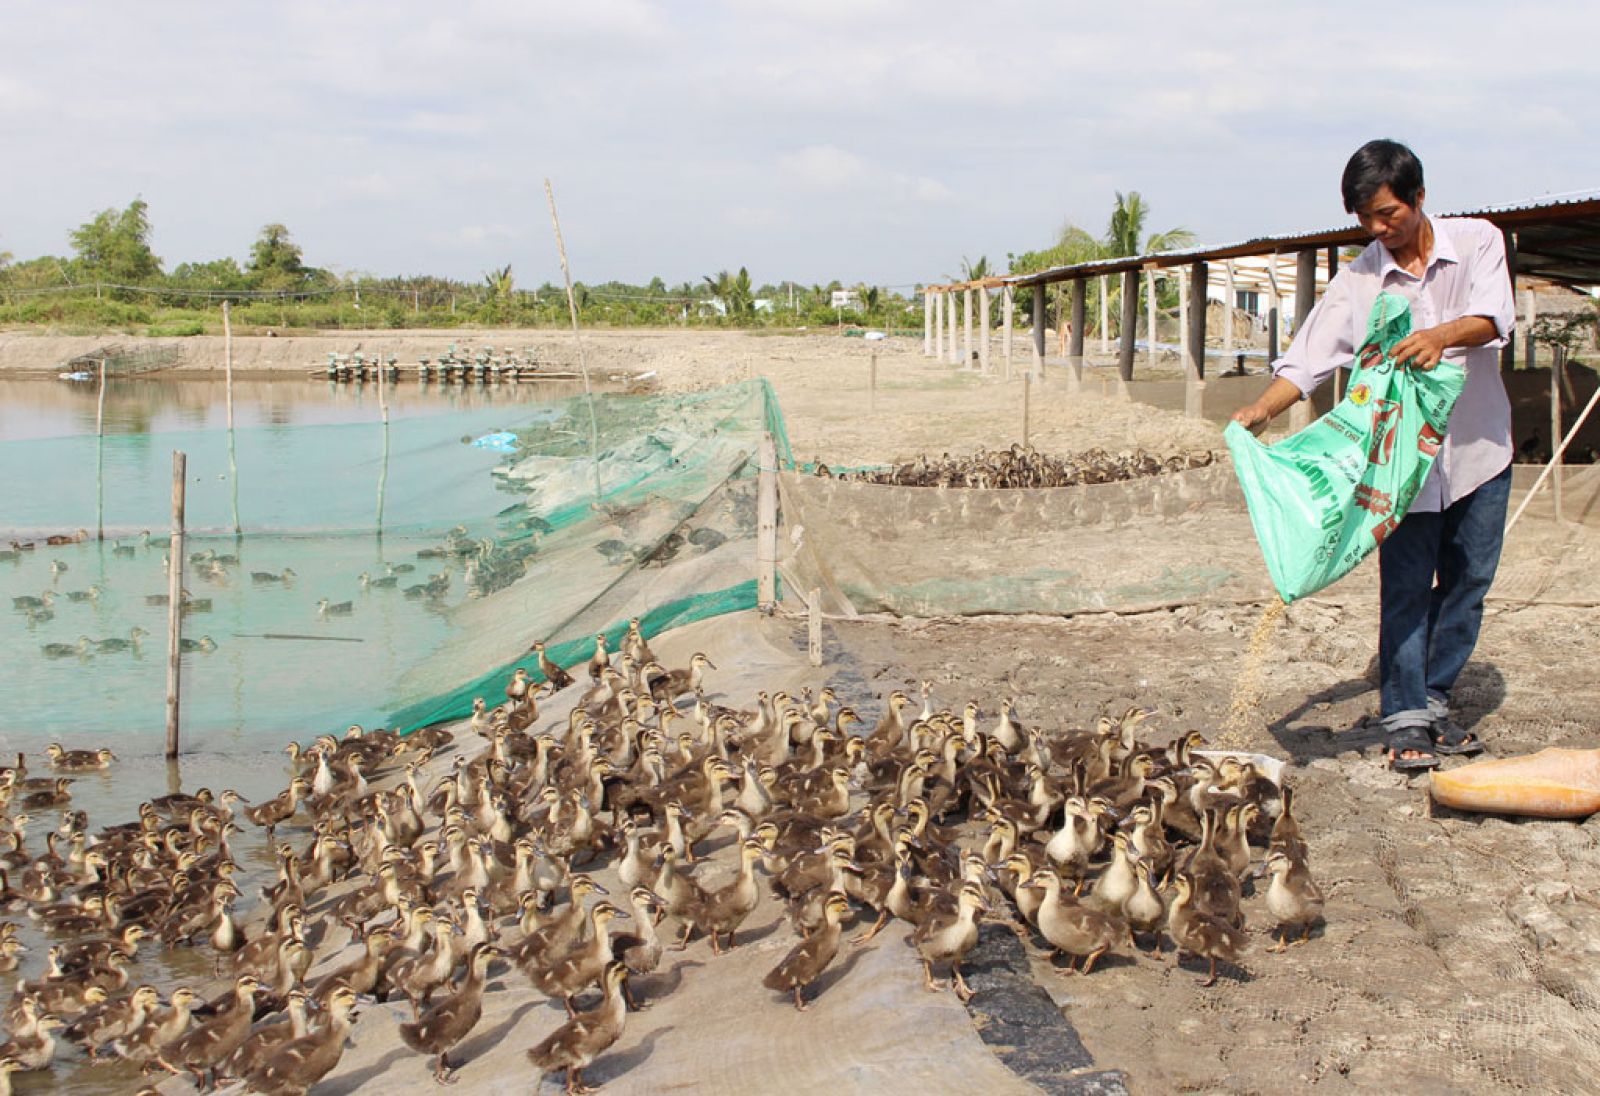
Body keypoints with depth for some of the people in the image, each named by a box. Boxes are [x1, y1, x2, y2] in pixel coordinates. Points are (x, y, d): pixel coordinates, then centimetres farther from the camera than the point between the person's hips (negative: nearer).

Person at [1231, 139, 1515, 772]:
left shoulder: (1477, 243, -3)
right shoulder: (1359, 281, -5)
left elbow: (1494, 317, -19)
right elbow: (1309, 358, -13)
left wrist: (1441, 335, -40)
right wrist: (1262, 409, -31)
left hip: (1480, 451, 2)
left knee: (1467, 585, 9)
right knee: (1406, 588, -5)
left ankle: (1433, 702, 22)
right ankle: (1404, 720, 1)